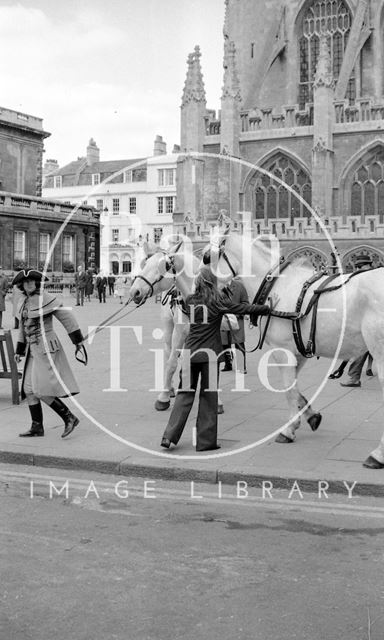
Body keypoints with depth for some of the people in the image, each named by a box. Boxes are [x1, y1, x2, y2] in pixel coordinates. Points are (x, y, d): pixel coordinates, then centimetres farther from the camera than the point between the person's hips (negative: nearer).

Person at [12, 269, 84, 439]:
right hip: (33, 350, 8)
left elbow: (67, 317, -10)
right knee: (29, 389, 7)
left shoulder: (46, 299, -12)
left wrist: (78, 340, -8)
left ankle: (69, 418, -1)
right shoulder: (24, 302, 13)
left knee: (41, 390, -12)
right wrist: (19, 350, 22)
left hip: (46, 348, -8)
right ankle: (37, 427, 16)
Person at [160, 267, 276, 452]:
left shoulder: (190, 300, 4)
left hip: (190, 352, 4)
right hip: (210, 353, -4)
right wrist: (267, 308, 4)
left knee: (185, 393, 10)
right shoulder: (218, 301, -7)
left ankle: (169, 436, 1)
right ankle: (206, 441, 9)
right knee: (209, 396, 5)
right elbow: (243, 309, -4)